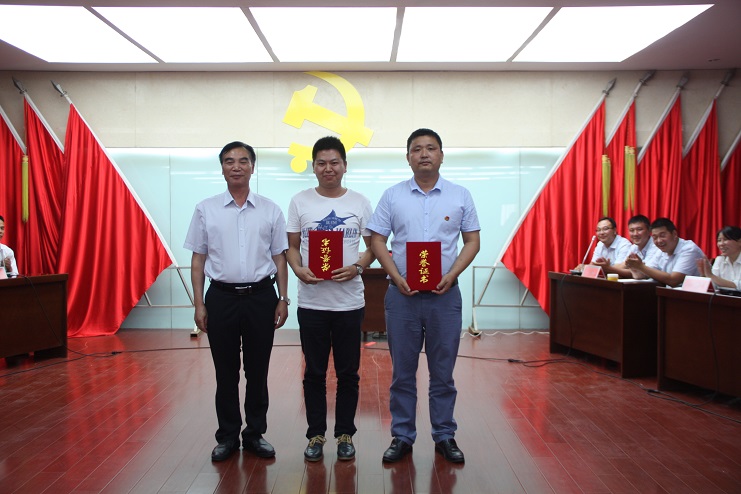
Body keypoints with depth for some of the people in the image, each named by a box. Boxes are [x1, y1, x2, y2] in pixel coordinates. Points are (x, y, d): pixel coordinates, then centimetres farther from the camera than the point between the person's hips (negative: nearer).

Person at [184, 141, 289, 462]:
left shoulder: (270, 210, 5)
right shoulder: (206, 210, 4)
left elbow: (279, 258, 7)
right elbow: (198, 259, 5)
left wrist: (283, 299, 1)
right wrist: (199, 303, -1)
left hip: (261, 296, 0)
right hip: (222, 297, 0)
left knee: (257, 370, 9)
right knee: (225, 372, 8)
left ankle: (255, 433, 23)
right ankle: (228, 436, 23)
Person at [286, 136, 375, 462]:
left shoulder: (360, 203, 3)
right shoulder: (300, 202, 4)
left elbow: (373, 246, 6)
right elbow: (292, 246, 6)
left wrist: (357, 267, -14)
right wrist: (298, 270, -14)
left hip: (349, 301, 0)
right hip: (311, 301, 0)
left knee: (348, 373, 9)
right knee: (314, 373, 10)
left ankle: (345, 435, 24)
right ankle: (316, 435, 23)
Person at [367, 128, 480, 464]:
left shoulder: (460, 196, 5)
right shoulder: (392, 196, 4)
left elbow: (472, 241, 6)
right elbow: (377, 241, 3)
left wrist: (451, 276, -10)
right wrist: (397, 278, -10)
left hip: (445, 294, 0)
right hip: (402, 294, 0)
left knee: (443, 372, 8)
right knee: (402, 371, 8)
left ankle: (445, 436, 23)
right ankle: (402, 437, 21)